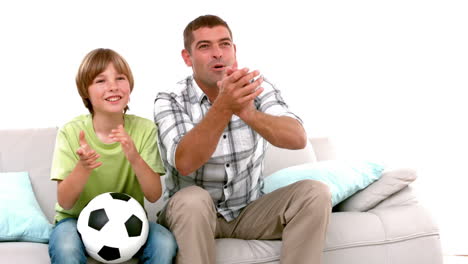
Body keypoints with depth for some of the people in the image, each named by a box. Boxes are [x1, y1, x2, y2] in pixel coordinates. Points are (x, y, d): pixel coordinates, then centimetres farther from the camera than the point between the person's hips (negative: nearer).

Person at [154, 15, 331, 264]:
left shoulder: (255, 88, -5)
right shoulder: (170, 101, -11)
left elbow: (298, 139, -23)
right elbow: (185, 163, -29)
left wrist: (248, 112, -42)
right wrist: (223, 106, -43)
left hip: (249, 211, 3)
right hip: (192, 214, -2)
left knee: (314, 193, -20)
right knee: (192, 199, -35)